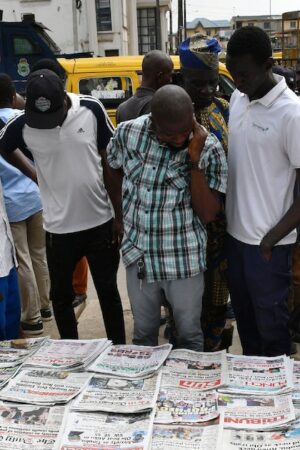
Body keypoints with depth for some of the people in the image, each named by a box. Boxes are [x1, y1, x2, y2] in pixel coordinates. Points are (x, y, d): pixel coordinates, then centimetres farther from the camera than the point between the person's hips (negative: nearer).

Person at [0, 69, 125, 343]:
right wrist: (35, 175, 5)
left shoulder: (92, 110, -10)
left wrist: (119, 215, -2)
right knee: (61, 295, 16)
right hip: (59, 228, 1)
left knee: (108, 291, 13)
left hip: (100, 222, -1)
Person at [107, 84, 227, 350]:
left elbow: (208, 215, -19)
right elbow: (114, 171, 13)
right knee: (143, 333, 21)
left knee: (190, 334, 16)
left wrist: (194, 161, -26)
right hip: (138, 255, 3)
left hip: (184, 260, -2)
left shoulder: (209, 149, -15)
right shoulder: (127, 133, -8)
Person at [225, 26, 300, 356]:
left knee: (270, 319, 9)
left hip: (266, 241, -7)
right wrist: (223, 219, 11)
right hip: (234, 232, 7)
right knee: (243, 312, 21)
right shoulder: (237, 98, 4)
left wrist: (273, 238, -16)